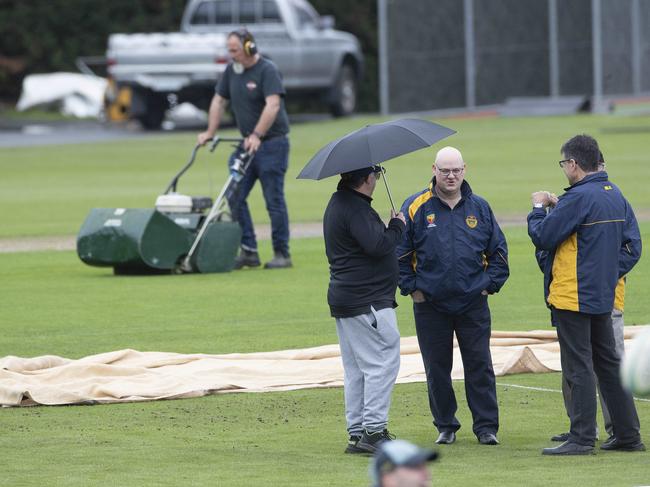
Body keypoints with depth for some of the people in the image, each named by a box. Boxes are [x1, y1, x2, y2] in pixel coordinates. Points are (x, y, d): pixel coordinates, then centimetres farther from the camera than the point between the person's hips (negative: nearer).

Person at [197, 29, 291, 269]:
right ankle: (248, 251, 5)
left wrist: (256, 136, -34)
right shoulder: (232, 70, 8)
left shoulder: (268, 71, -14)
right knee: (235, 197, 1)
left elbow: (273, 105, -25)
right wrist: (210, 132, 4)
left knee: (274, 200, -5)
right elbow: (219, 100, 14)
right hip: (246, 144, 8)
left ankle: (282, 254, 2)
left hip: (271, 144, -8)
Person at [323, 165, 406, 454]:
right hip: (368, 303, -11)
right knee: (382, 363, -8)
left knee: (356, 370, 12)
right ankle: (373, 430, -12)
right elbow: (377, 245, -25)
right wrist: (397, 226, -9)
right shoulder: (355, 209, -17)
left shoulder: (338, 204, 16)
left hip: (344, 299, 11)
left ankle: (357, 433, 14)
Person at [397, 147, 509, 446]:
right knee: (437, 368, 5)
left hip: (473, 303, 1)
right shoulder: (416, 208, -1)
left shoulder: (479, 208, 6)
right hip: (430, 304, -1)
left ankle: (486, 426, 4)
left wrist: (491, 284, 4)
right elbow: (400, 252, 1)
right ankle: (445, 426, 16)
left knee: (480, 365, -1)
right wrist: (411, 287, -3)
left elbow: (499, 250, 12)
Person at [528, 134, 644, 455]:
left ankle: (581, 438, -4)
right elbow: (632, 246, 11)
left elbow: (542, 237, -16)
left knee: (578, 368, -4)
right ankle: (628, 435, 17)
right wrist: (610, 274, 10)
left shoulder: (578, 198, -17)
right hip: (604, 296, 8)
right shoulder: (616, 196, 9)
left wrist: (538, 208, 1)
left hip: (573, 296, -8)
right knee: (609, 364, 15)